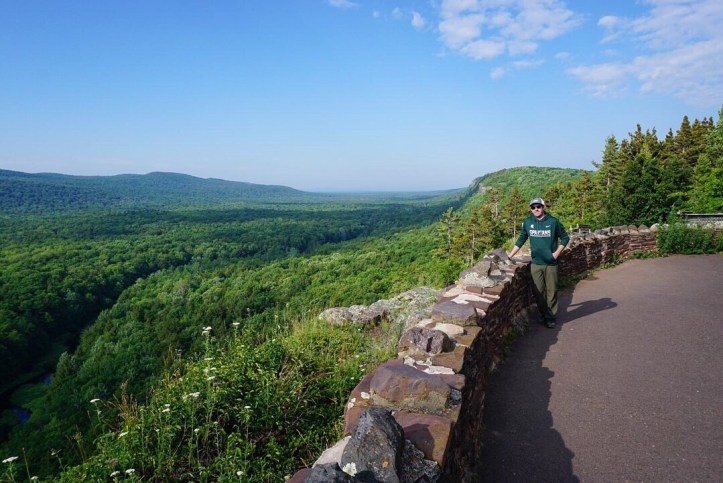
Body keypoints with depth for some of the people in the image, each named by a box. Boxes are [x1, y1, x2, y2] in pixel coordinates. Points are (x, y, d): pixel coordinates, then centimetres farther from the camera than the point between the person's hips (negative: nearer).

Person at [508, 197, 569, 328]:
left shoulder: (553, 221, -7)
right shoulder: (527, 222, 1)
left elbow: (565, 238, 3)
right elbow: (521, 240, 8)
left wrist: (557, 253, -6)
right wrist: (509, 256, 5)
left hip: (551, 263, -2)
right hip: (535, 263, 2)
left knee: (551, 291, 4)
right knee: (538, 291, 6)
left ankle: (550, 317, 15)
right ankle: (543, 315, 21)